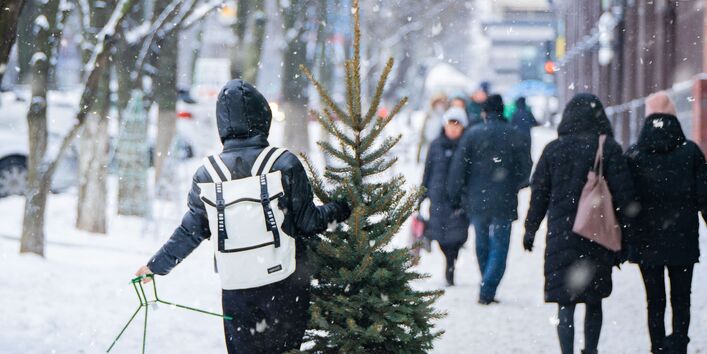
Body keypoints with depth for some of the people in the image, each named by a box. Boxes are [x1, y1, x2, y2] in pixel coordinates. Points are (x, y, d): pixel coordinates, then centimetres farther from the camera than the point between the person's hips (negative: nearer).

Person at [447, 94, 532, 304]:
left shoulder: (472, 134, -3)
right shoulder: (513, 135, -5)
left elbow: (458, 168, -4)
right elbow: (525, 167, -1)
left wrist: (455, 196, 5)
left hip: (477, 201, 2)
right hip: (504, 202, -2)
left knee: (482, 246, 16)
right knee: (499, 248, 2)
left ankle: (487, 290, 21)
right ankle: (487, 292, -11)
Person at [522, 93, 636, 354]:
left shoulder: (553, 149, 1)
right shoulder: (608, 148, -4)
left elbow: (539, 194, 6)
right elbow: (624, 195, -6)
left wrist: (530, 230, 15)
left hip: (561, 235, 0)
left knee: (565, 302, -2)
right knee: (594, 300, 16)